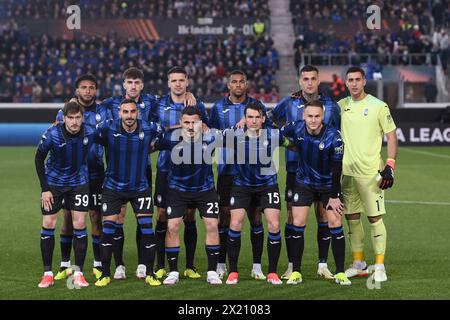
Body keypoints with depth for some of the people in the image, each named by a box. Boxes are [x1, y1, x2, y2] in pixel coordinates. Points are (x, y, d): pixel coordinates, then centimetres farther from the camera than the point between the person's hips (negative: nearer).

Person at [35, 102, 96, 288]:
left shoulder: (90, 133, -18)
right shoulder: (52, 135, -23)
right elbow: (39, 159, -9)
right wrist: (45, 189, -11)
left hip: (79, 182, 1)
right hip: (53, 182, -1)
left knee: (80, 224, -5)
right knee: (48, 225, -3)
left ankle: (78, 273, 3)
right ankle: (48, 274, 6)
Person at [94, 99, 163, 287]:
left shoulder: (149, 129, -10)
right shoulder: (108, 128, -14)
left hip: (140, 187, 1)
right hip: (113, 187, -1)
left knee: (146, 227, -5)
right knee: (108, 227, -4)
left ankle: (149, 274, 7)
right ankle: (105, 274, 8)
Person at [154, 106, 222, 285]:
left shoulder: (209, 138, -17)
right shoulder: (172, 138, -18)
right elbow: (153, 146, -2)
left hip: (205, 189, 0)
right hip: (178, 188, 0)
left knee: (212, 225, -7)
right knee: (172, 227, -8)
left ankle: (212, 272, 4)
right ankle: (173, 272, 6)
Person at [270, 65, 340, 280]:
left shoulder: (331, 106, 4)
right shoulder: (289, 103, 2)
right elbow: (269, 119, 18)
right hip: (295, 169, -1)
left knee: (323, 215, 1)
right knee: (293, 216, 0)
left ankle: (323, 264, 11)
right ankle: (292, 265, 9)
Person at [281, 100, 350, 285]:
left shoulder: (333, 137, -23)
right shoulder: (296, 129, -17)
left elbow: (337, 169, -16)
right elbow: (277, 133, 7)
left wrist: (334, 196, -13)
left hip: (329, 185, -2)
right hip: (304, 183, 2)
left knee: (335, 224, -7)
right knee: (298, 224, -4)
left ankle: (340, 273, 3)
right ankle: (296, 272, 5)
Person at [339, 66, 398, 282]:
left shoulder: (378, 106, -4)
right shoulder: (341, 106, 8)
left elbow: (391, 137, -3)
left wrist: (389, 166, -11)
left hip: (370, 172, -5)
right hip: (347, 171, 5)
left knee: (375, 217, -5)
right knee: (351, 217, 9)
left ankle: (379, 266, 1)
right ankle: (359, 264, 19)